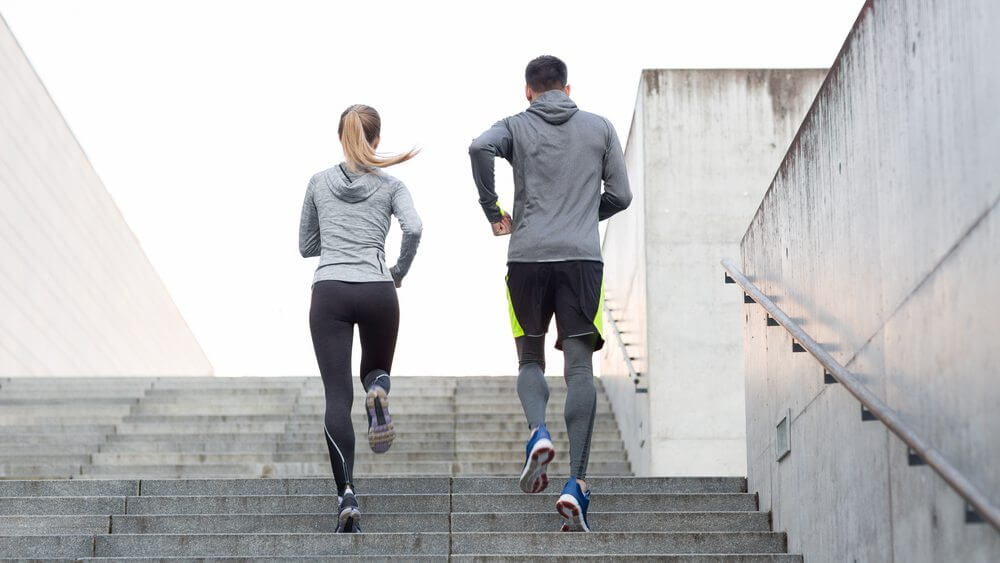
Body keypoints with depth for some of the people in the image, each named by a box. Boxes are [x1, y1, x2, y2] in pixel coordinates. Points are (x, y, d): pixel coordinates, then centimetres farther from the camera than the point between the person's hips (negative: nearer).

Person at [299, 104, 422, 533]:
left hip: (329, 291, 0)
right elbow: (413, 228, -10)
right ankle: (378, 389, -13)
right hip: (376, 290, 0)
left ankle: (346, 495, -18)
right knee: (376, 369, 26)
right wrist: (400, 272, 5)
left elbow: (306, 246, 18)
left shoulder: (319, 183, 13)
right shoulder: (390, 185, 8)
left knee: (338, 397, -4)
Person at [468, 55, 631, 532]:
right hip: (583, 258, 0)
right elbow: (620, 195, 11)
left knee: (530, 359, 16)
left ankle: (537, 432, -13)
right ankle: (576, 483, -13)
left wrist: (492, 211, -2)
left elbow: (480, 147, -14)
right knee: (579, 368, -2)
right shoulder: (600, 128, 13)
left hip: (528, 258, 0)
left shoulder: (516, 126, 8)